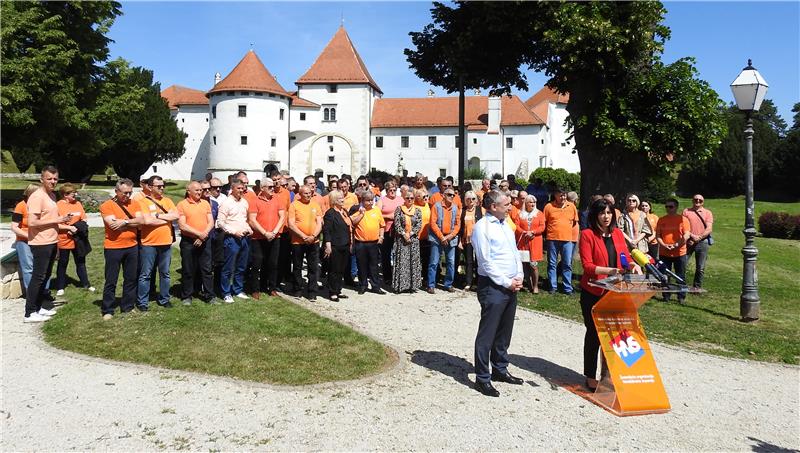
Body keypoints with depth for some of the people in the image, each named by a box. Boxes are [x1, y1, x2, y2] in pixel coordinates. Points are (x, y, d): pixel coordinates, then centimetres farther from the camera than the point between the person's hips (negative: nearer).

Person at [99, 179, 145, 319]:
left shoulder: (134, 204, 6)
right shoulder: (107, 205, -7)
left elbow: (141, 220, -7)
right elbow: (113, 224, -19)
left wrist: (124, 221, -16)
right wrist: (131, 222, -11)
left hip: (132, 247, 4)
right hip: (113, 248, -4)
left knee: (131, 279, 12)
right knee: (111, 281, 3)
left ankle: (127, 306, 24)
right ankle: (107, 310, 12)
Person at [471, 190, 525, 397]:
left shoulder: (505, 225, 14)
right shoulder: (482, 227, -13)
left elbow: (515, 252, 18)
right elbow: (486, 262, -16)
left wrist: (519, 277, 4)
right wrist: (507, 282, -14)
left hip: (511, 286, 9)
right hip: (493, 287, -8)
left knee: (504, 332, 17)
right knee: (487, 333, -2)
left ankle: (500, 370, 31)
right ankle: (482, 378, 6)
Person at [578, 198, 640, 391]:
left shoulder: (617, 233, 9)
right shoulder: (587, 234, -8)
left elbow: (626, 256, 11)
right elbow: (587, 266, -14)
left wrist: (633, 265, -11)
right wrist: (610, 270, -27)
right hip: (593, 293, -4)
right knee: (594, 333, 4)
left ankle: (607, 373, 22)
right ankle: (590, 377, 16)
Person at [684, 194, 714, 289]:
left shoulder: (708, 213, 8)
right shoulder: (686, 211, 8)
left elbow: (709, 229, -1)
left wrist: (699, 237, -15)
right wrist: (691, 236, -15)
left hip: (702, 242, 1)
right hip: (688, 241, 0)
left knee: (700, 268, 5)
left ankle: (697, 288, 16)